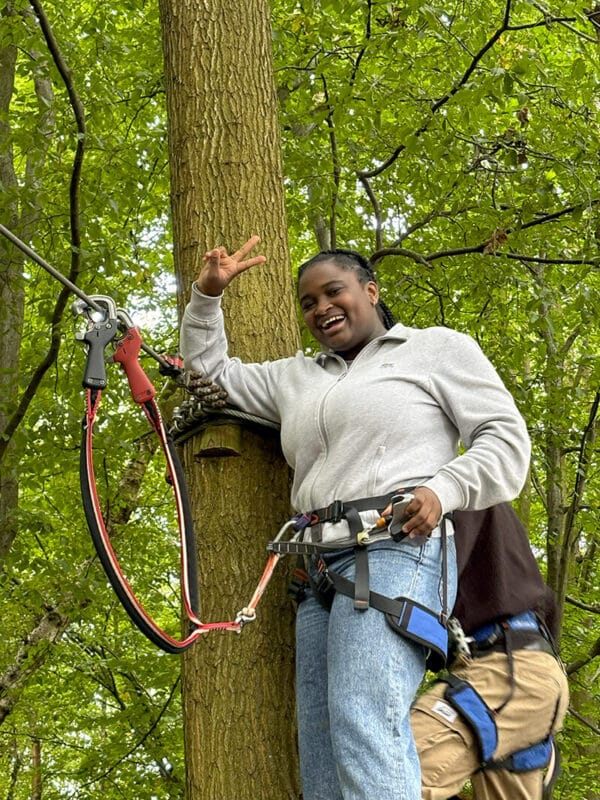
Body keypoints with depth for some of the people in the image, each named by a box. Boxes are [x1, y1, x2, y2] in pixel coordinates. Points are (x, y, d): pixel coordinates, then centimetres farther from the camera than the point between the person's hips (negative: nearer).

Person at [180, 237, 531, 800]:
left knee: (363, 722, -28)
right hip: (321, 568, 7)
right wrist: (207, 295, 24)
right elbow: (209, 369, 39)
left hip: (398, 552, -7)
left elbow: (505, 436, 4)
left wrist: (441, 490, -13)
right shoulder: (295, 378, 29)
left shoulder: (437, 348, 12)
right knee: (320, 749, -5)